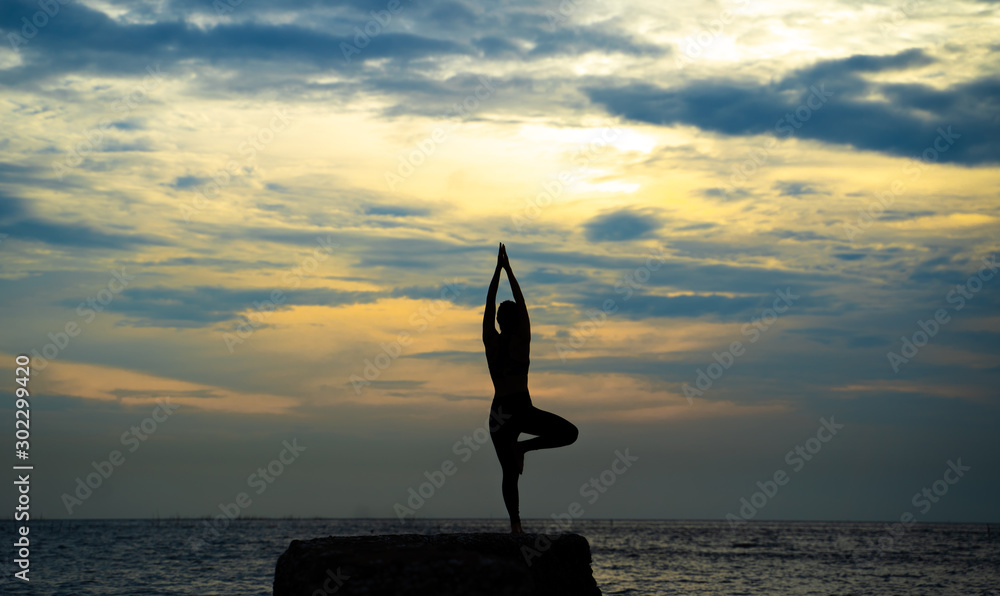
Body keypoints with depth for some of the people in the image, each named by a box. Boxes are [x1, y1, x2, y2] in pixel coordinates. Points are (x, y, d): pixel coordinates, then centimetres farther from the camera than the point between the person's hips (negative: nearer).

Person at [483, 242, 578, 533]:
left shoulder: (491, 341, 5)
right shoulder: (521, 340, -3)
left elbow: (490, 304, 10)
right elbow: (521, 303, 2)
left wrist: (498, 269, 11)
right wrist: (508, 269, 7)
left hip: (498, 413, 5)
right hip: (521, 409, -5)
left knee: (509, 473, 8)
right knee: (569, 432, 6)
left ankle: (515, 523, -6)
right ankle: (523, 445, -9)